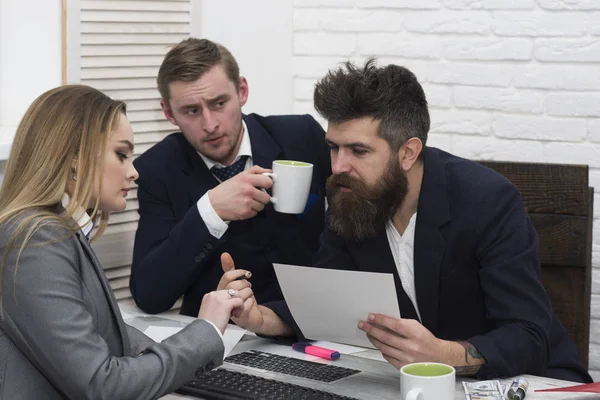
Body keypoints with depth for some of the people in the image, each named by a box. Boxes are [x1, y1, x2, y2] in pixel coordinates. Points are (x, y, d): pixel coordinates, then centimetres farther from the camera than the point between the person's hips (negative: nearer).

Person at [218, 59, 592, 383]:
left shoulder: (489, 201, -23)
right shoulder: (350, 200, -6)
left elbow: (528, 339, -27)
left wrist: (444, 354, -46)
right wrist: (263, 318, -22)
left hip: (523, 377, -4)